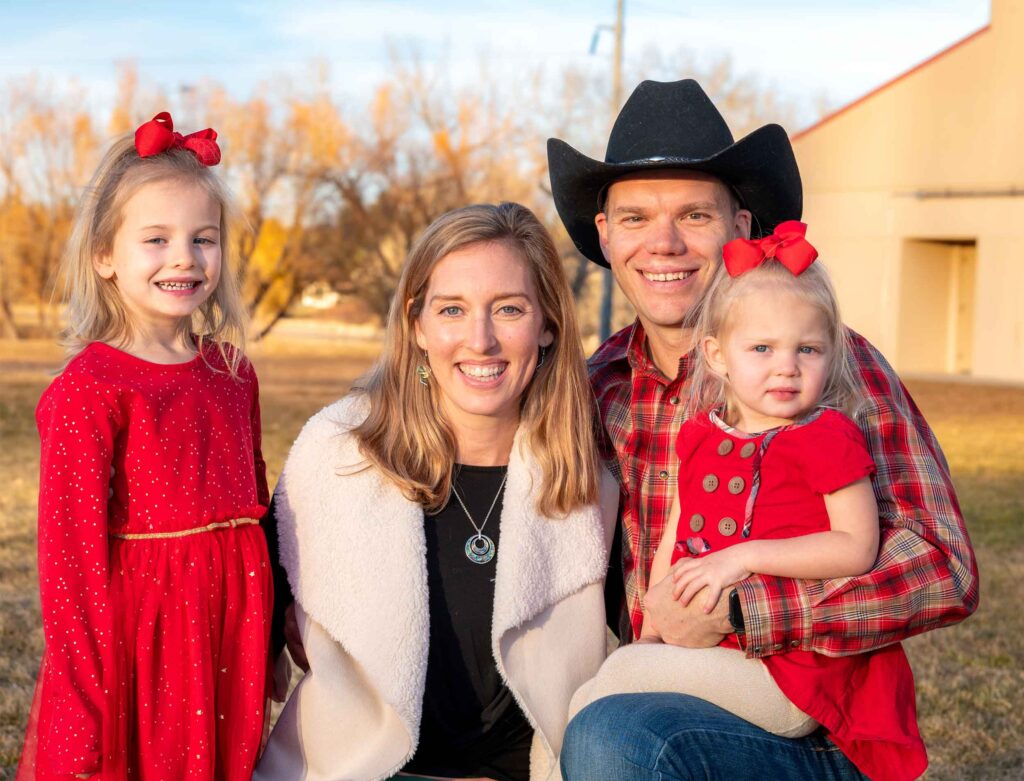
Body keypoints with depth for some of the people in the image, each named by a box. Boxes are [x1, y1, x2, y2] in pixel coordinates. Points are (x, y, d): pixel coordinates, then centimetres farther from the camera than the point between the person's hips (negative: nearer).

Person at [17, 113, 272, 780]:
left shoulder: (233, 373, 6)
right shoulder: (90, 389, -12)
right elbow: (70, 548, -13)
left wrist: (268, 631, 16)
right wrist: (85, 704, -13)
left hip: (233, 616, 6)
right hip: (136, 621, -5)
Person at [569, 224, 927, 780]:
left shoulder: (829, 437, -7)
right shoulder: (700, 437, 12)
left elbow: (858, 547, -13)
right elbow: (673, 543, 17)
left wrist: (745, 556, -18)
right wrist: (651, 633, 6)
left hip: (790, 674, -7)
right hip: (701, 646, 7)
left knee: (625, 672, -20)